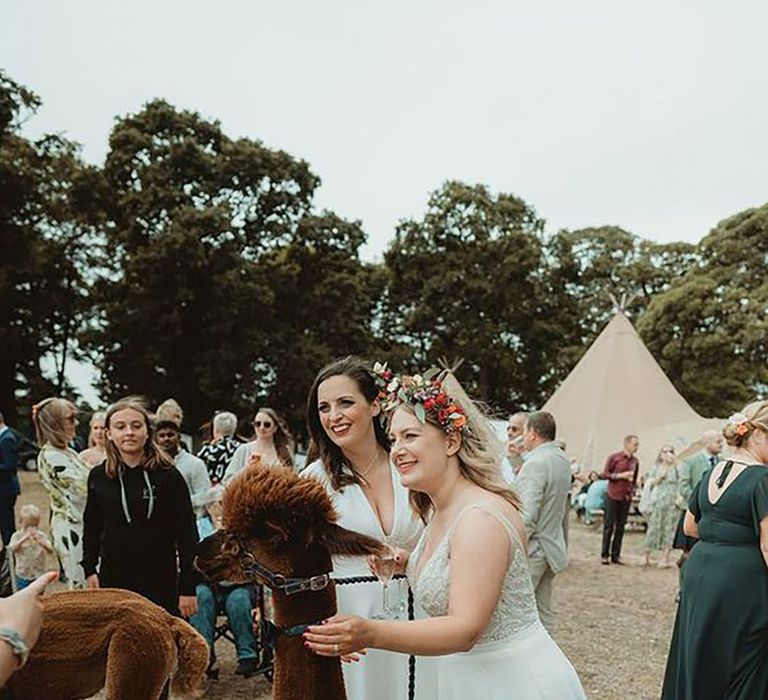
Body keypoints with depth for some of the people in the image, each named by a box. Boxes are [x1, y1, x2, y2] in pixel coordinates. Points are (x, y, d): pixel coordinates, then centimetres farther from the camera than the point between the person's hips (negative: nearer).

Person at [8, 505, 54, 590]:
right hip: (23, 575, -1)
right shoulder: (17, 536, -7)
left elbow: (51, 551, -18)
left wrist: (40, 541, -37)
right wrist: (24, 539, -40)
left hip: (39, 574, 1)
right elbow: (13, 548, -25)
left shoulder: (42, 536, -6)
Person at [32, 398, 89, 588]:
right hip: (70, 527, -8)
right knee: (82, 585, -2)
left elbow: (84, 484, 16)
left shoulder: (69, 452, 11)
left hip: (84, 523, 8)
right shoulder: (50, 457, -16)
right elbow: (84, 488, -20)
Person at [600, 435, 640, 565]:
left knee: (620, 527, 6)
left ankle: (616, 555, 13)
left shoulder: (635, 461, 7)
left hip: (626, 498, 4)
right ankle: (604, 554, 9)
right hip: (613, 496, -4)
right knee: (609, 526, 1)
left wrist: (632, 490, 4)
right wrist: (620, 475, -15)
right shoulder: (614, 457, -6)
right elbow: (604, 474, -6)